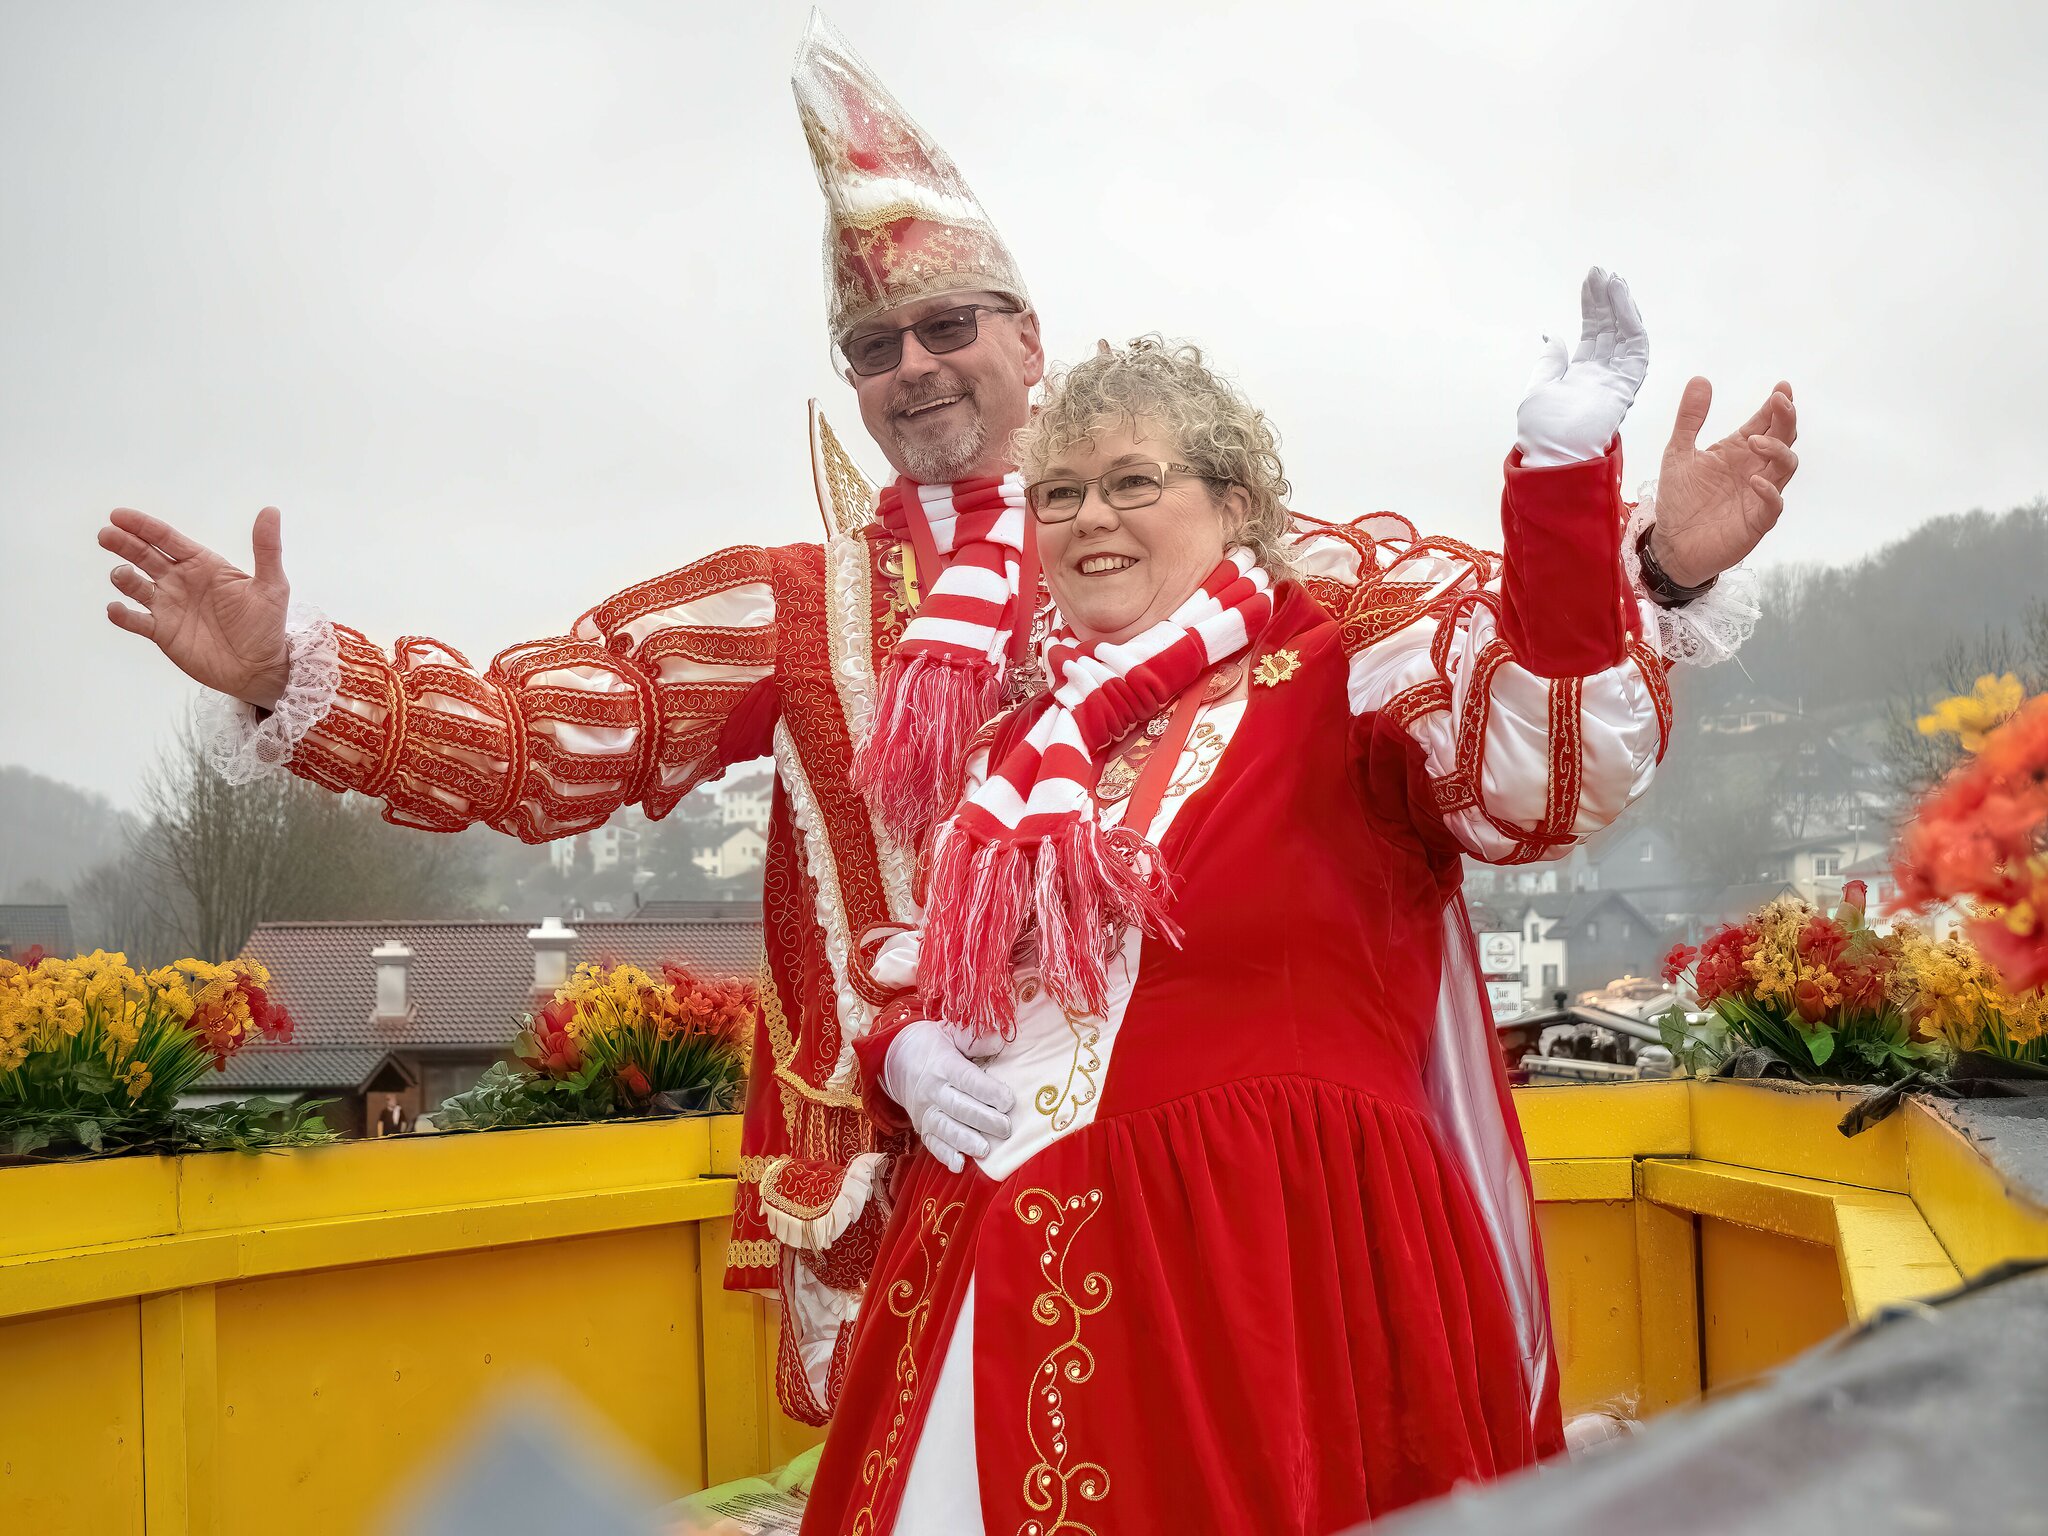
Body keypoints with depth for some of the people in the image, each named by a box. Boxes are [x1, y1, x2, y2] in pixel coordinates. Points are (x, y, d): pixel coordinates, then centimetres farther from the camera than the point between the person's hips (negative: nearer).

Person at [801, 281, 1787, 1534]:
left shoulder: (1339, 675, -3)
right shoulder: (1033, 743, 13)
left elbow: (1552, 769, -23)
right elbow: (920, 984, 22)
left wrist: (1564, 474, -32)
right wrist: (911, 1059, 0)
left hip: (1274, 1243, -5)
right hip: (1009, 1262, 6)